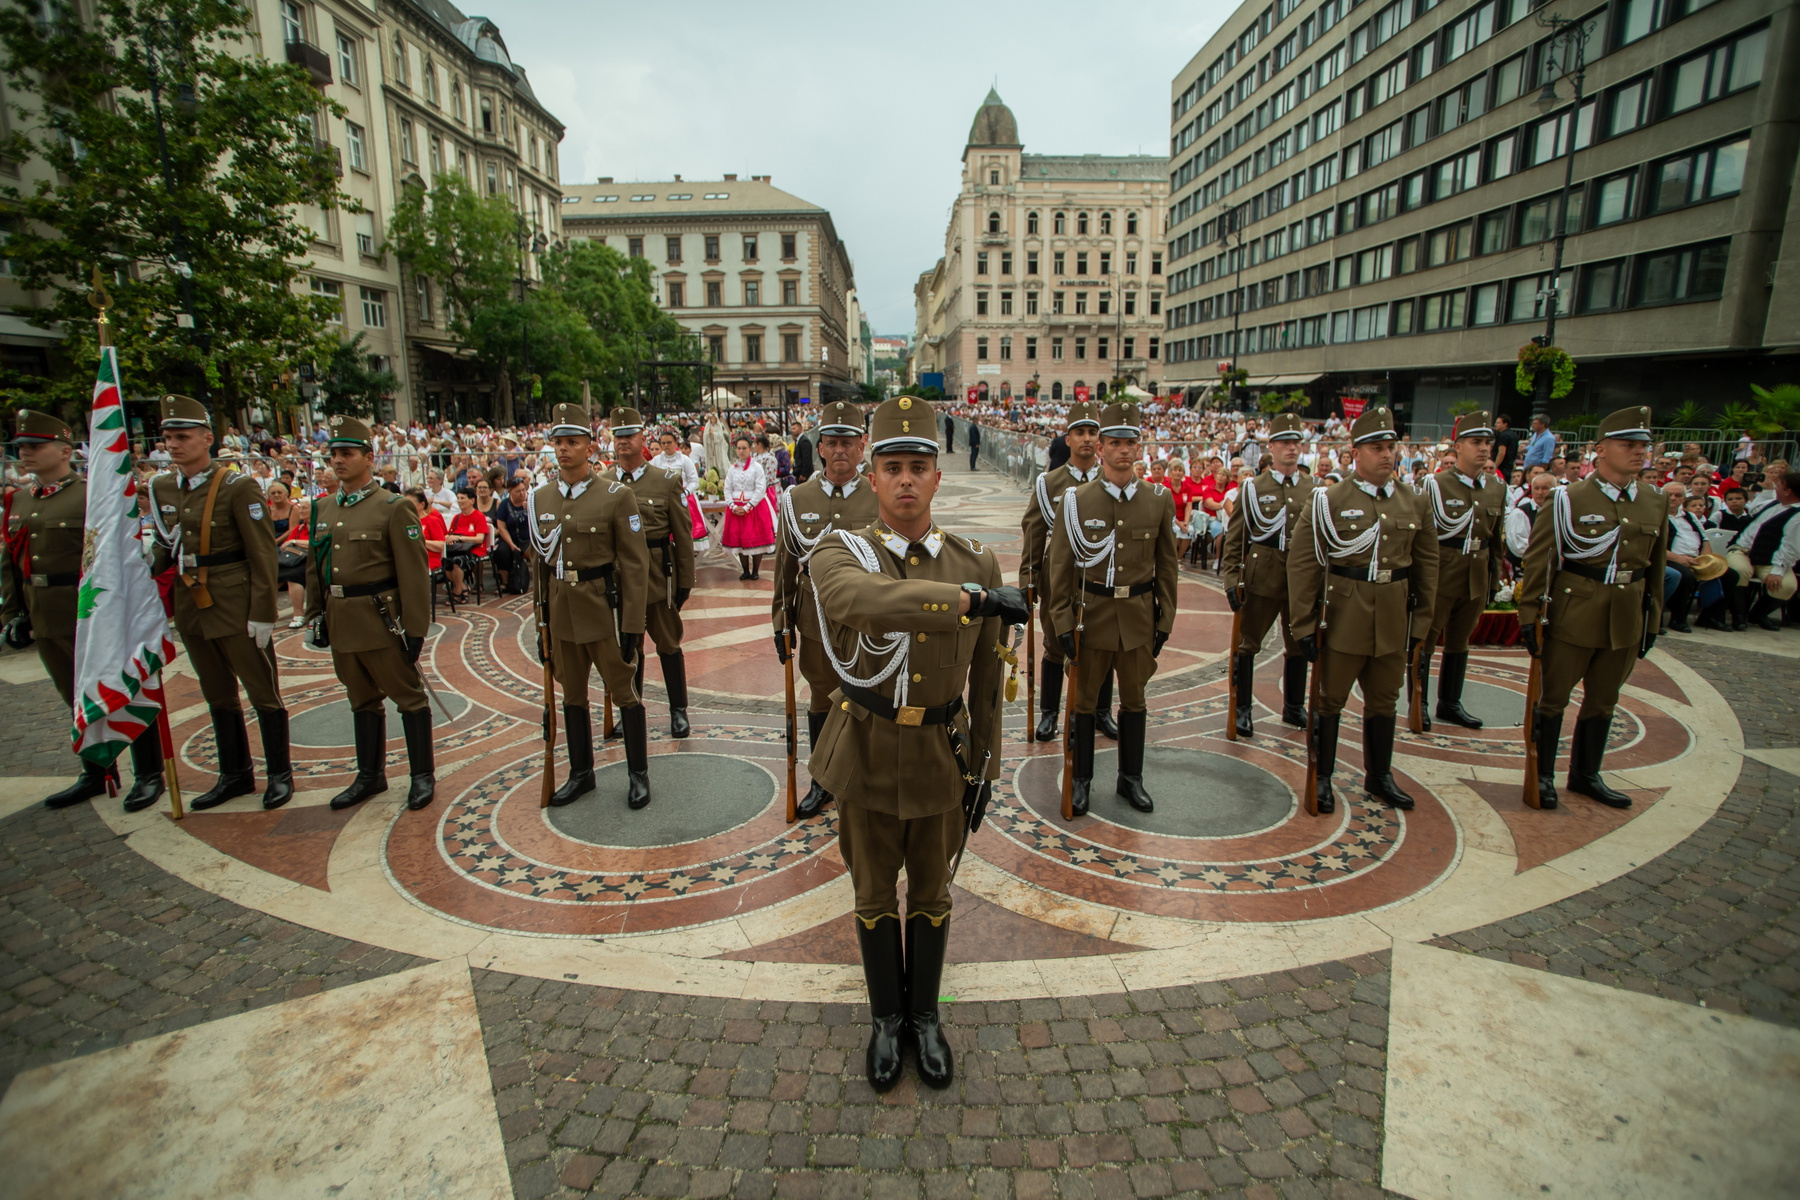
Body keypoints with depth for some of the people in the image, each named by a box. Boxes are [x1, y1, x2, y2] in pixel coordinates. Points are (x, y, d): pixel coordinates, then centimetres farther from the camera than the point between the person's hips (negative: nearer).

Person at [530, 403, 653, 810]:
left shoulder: (617, 496, -9)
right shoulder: (541, 498, 6)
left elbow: (634, 564, -10)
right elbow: (539, 563, 11)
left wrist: (632, 624, -13)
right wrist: (541, 619, 11)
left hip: (604, 608, -5)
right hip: (561, 611, 5)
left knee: (623, 691, 4)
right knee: (572, 695, 15)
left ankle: (638, 774, 19)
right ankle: (581, 773, 31)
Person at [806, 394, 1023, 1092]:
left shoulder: (975, 564, -5)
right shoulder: (838, 555, -13)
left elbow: (986, 675, 3)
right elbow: (865, 600, -40)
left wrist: (985, 762, 7)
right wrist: (971, 598, -42)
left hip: (942, 754, 2)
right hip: (867, 754, -1)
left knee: (931, 892, 18)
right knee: (875, 896, 17)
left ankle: (925, 1018, 42)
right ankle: (886, 1019, 40)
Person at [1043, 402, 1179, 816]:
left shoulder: (1159, 499, 0)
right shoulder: (1076, 500, -7)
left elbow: (1166, 565, 6)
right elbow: (1059, 567, -5)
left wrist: (1165, 621, 4)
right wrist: (1063, 625, -7)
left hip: (1139, 616, 2)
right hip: (1091, 615, -2)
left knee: (1134, 699, 15)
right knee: (1084, 700, 9)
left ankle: (1131, 778, 32)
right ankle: (1081, 779, 26)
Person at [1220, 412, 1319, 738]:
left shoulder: (1315, 488, 7)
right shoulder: (1253, 488, 0)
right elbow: (1234, 538, -2)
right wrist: (1231, 579, -10)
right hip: (1262, 577, -3)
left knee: (1299, 645, 13)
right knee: (1247, 644, 2)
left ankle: (1294, 708, 29)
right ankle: (1242, 709, 14)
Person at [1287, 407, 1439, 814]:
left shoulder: (1413, 502, 5)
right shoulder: (1329, 500, -8)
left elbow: (1426, 562, 11)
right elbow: (1302, 563, -9)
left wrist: (1421, 619, 8)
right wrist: (1304, 625, -11)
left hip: (1394, 620, 4)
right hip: (1343, 619, -4)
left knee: (1384, 701, 16)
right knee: (1330, 699, 7)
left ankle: (1379, 777, 32)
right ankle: (1322, 779, 21)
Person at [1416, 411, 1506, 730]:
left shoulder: (1497, 488, 6)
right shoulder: (1436, 484, -9)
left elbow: (1498, 539, 13)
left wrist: (1494, 579, 13)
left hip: (1476, 580, 5)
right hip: (1439, 576, -5)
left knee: (1460, 641, 14)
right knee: (1426, 640, 3)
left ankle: (1450, 704, 26)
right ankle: (1420, 704, 14)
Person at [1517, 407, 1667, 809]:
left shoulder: (1655, 505, 7)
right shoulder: (1569, 499, -9)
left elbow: (1656, 569, 13)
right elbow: (1537, 560, -9)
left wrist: (1652, 621, 13)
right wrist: (1528, 616, -12)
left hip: (1627, 621, 5)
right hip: (1573, 617, -5)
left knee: (1603, 700, 15)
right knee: (1553, 696, 3)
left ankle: (1586, 775, 29)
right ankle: (1543, 775, 16)